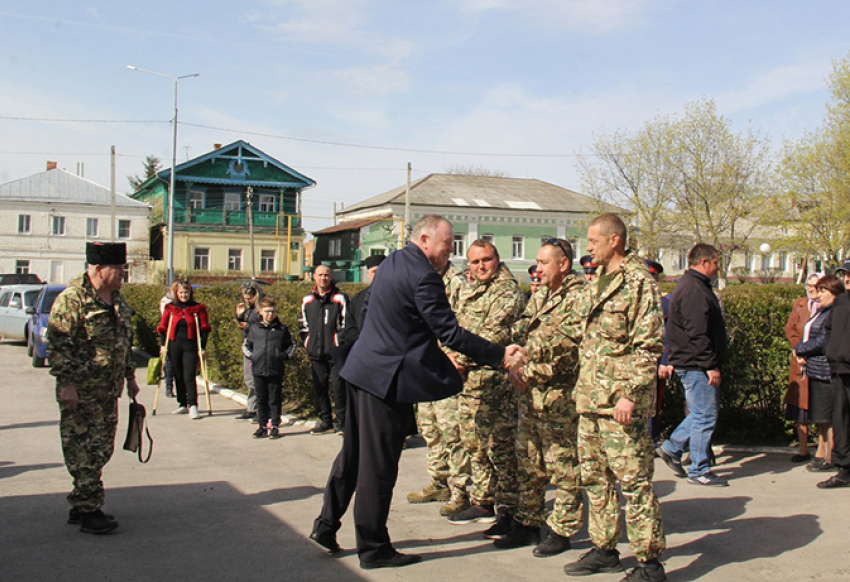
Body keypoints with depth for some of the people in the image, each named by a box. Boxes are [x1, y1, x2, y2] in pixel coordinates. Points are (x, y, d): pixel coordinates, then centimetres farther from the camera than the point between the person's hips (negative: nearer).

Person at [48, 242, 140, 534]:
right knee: (85, 452, -4)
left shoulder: (117, 298, 13)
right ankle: (88, 511, 4)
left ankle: (80, 505, 24)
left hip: (109, 391, 9)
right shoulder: (72, 299, -13)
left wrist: (130, 376, 21)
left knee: (102, 449, 13)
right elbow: (58, 344, -15)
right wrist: (66, 383, -19)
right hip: (81, 392, -8)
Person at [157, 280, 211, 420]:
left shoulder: (198, 308, -1)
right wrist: (163, 345, 2)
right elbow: (162, 327, 10)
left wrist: (202, 347, -5)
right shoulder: (170, 308, 5)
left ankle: (193, 406, -14)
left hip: (190, 346, -3)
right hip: (174, 345, 3)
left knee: (189, 377, -11)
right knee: (178, 376, 10)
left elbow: (204, 329, 0)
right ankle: (182, 405, 20)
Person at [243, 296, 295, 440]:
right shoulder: (254, 328, 8)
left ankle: (275, 426, 10)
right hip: (258, 370, 2)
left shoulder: (282, 329, 4)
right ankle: (262, 426, 17)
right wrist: (250, 355, 0)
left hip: (276, 371, -2)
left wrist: (285, 355, -5)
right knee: (261, 400, 9)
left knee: (274, 400, 3)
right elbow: (245, 345, 16)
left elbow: (291, 346, 12)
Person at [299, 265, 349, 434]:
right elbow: (303, 324, 22)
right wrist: (307, 344, 12)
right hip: (316, 354, 5)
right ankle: (326, 421, 19)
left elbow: (347, 324, -1)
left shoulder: (340, 298, -1)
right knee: (319, 388, 9)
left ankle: (341, 422, 3)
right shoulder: (307, 300, 14)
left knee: (338, 387, -7)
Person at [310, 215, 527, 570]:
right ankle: (373, 548, 11)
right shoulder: (423, 276, -18)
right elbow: (450, 334, -20)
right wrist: (499, 356, -16)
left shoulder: (392, 262, 11)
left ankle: (326, 525, 28)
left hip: (363, 368, 10)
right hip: (387, 377, -10)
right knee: (379, 464, 0)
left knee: (354, 452, 18)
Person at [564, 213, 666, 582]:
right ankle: (604, 549, 27)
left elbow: (649, 346, -15)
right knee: (594, 477, 15)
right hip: (590, 398, 9)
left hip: (620, 402, -9)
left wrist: (630, 395, -20)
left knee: (633, 481, -3)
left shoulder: (638, 281, -11)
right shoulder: (595, 282, 16)